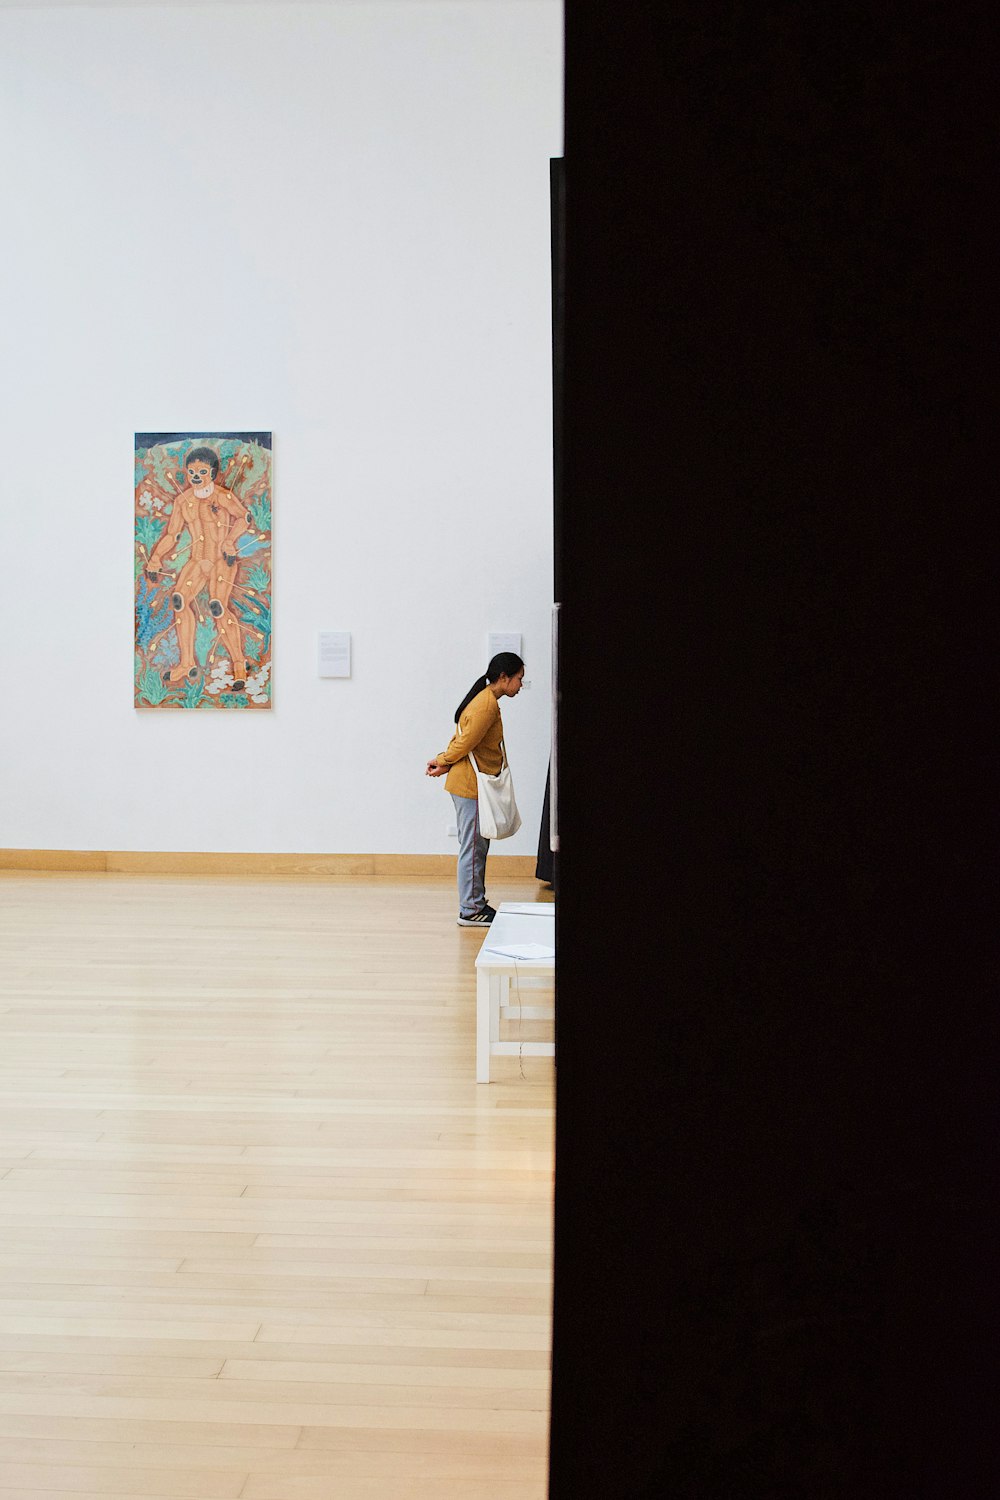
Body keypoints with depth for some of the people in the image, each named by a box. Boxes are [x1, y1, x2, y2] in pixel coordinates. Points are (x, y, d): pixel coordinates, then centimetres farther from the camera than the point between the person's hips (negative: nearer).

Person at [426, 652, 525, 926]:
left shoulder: (486, 701, 16)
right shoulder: (487, 705, -18)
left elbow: (461, 738, 13)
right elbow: (465, 742, -18)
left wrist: (444, 761, 0)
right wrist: (444, 762, -3)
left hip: (472, 786, 10)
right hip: (472, 786, -10)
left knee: (477, 847, 14)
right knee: (473, 847, -5)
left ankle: (475, 904, 21)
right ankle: (470, 911, 0)